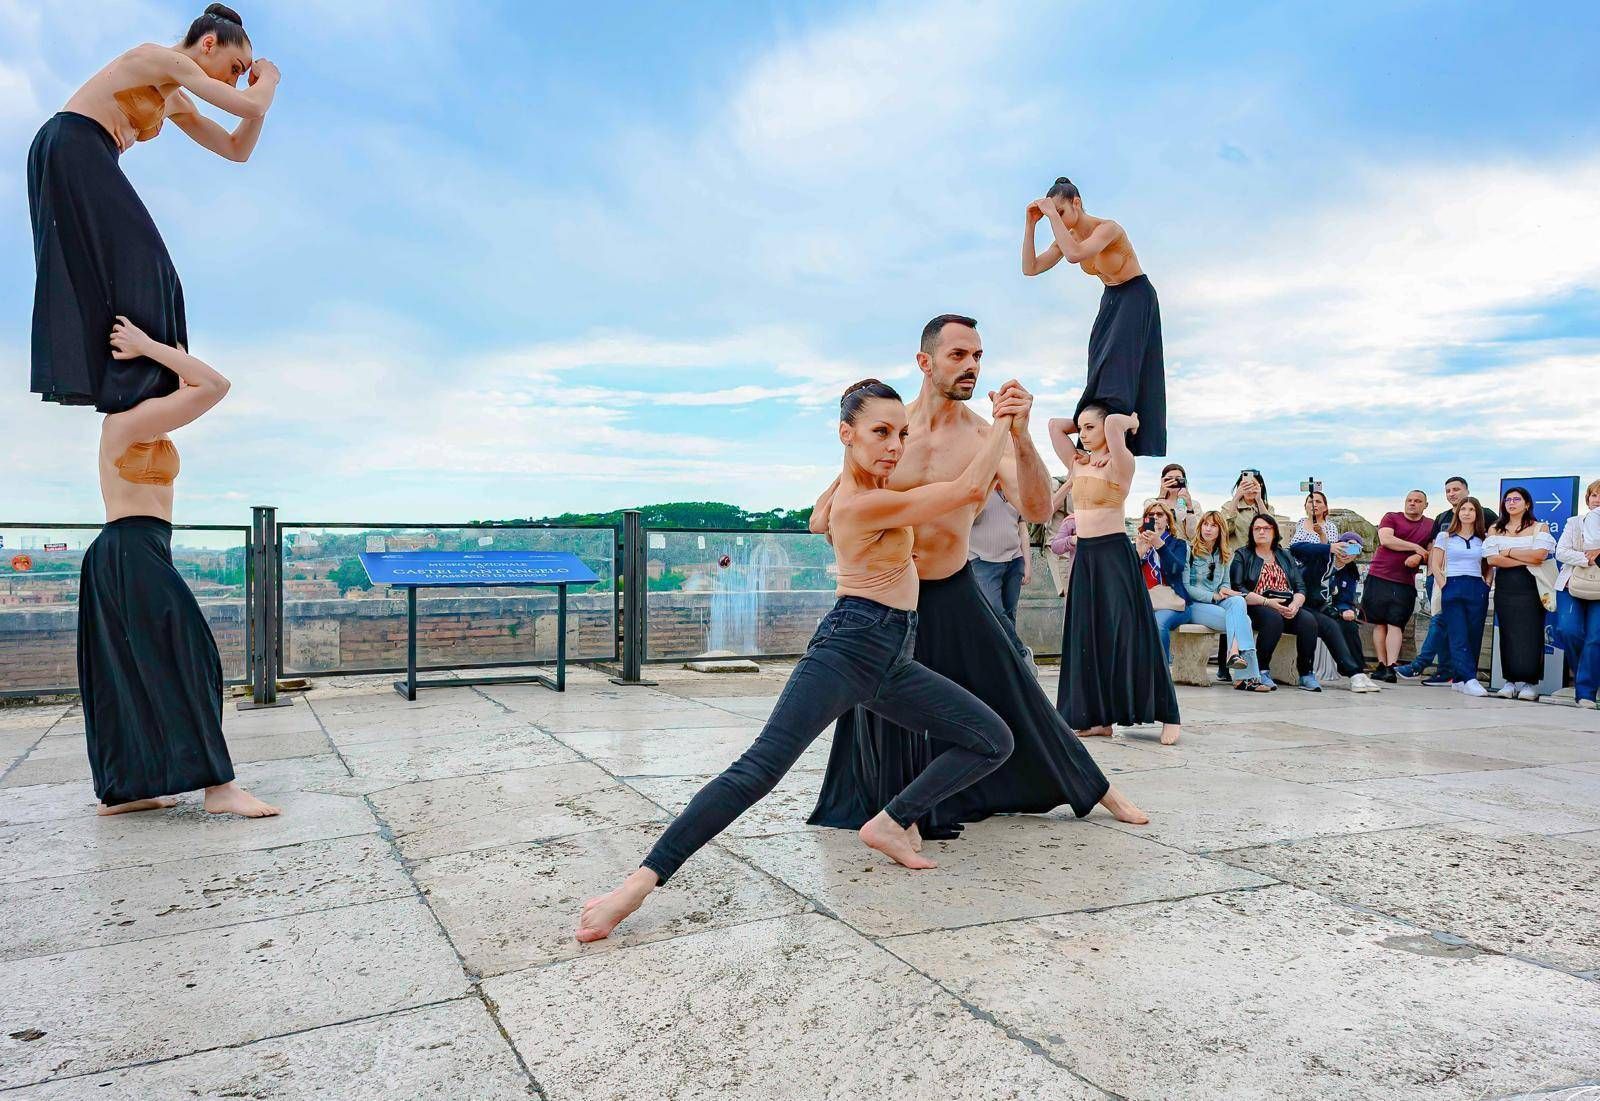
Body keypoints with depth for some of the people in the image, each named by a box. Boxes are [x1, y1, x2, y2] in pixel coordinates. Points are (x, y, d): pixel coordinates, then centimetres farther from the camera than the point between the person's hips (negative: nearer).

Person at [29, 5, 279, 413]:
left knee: (89, 269, 5)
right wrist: (269, 77, 8)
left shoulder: (175, 100, 23)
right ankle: (137, 382, -16)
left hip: (84, 163, 10)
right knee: (134, 256, -14)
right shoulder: (165, 59, -4)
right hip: (70, 147, -10)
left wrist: (261, 90, 20)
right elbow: (250, 107, -13)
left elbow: (237, 149, 26)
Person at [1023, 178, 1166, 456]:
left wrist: (1053, 214, -38)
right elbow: (1030, 268, -8)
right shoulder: (1068, 236, -2)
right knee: (1100, 365, 1)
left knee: (1120, 364, -17)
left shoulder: (1107, 228, -25)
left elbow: (1074, 254, -43)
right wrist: (1031, 224, -15)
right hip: (1111, 299, 8)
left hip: (1136, 297, -8)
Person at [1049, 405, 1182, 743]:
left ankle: (1168, 716, 0)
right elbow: (1055, 425, 14)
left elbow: (1114, 424, -24)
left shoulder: (1120, 463, -7)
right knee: (1089, 638, 6)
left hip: (1114, 554, -7)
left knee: (1125, 636, -8)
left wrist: (1129, 422, -5)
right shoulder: (1078, 463, 12)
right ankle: (1099, 717, 10)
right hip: (1085, 555, 7)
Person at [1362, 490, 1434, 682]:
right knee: (1380, 623, 2)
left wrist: (1419, 557, -10)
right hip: (1379, 578, 0)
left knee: (1395, 625, -8)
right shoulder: (1391, 518, 6)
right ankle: (1382, 665, 6)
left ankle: (1391, 667, -15)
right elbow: (1386, 539, -10)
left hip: (1405, 583, 0)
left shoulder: (1431, 525, 12)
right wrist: (1416, 547, -8)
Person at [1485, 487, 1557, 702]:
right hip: (1505, 587, 2)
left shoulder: (1540, 528, 6)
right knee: (1508, 633, -1)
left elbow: (1539, 555, -10)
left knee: (1530, 634, -6)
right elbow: (1492, 559, -2)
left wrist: (1509, 552, -2)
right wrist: (1526, 560, -8)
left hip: (1530, 587, -2)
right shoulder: (1495, 530, 12)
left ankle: (1530, 681, -2)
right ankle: (1511, 680, 3)